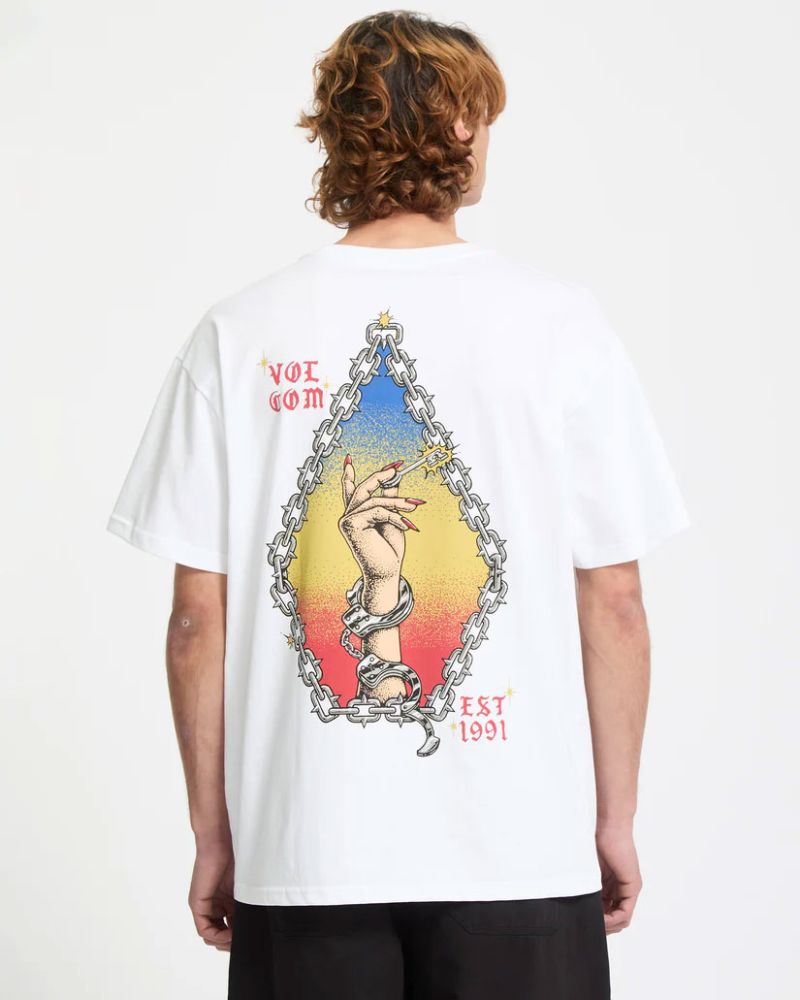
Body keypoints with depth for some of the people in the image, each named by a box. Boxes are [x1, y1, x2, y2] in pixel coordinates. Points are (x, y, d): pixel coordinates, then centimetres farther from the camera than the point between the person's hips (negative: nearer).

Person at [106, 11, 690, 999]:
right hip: (521, 847, -1)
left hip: (302, 848, 1)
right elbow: (613, 600, -3)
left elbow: (197, 616, -1)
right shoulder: (560, 322, -5)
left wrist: (213, 833, 10)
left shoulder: (236, 334, -2)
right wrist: (616, 819, 9)